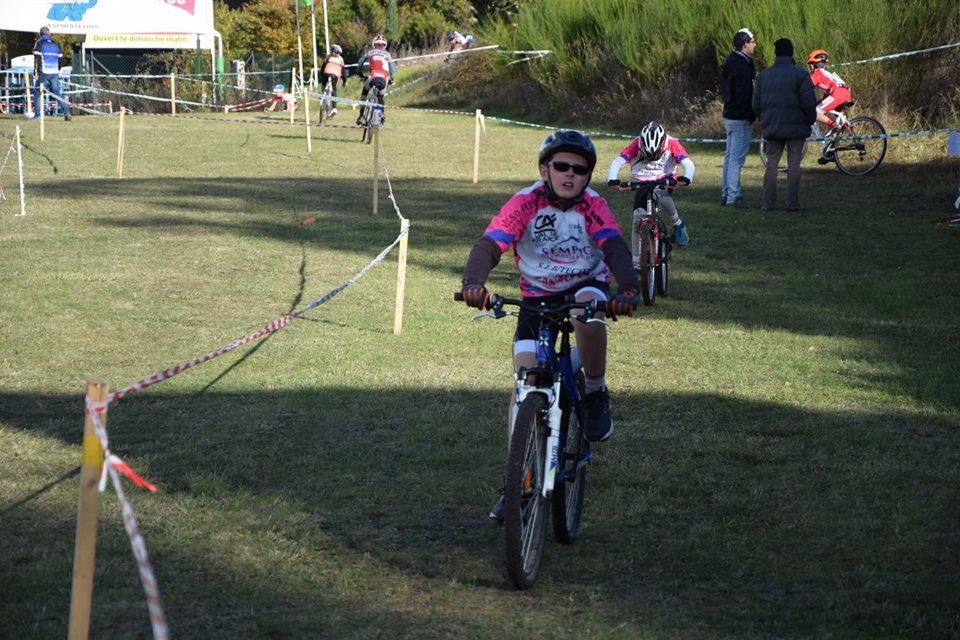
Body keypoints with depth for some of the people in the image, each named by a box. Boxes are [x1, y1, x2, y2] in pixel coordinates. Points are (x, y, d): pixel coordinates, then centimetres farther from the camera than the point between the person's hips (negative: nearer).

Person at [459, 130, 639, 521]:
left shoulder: (592, 205, -15)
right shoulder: (525, 204, -17)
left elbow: (614, 247, -29)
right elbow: (489, 244, -29)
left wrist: (629, 289, -50)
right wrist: (473, 282, -50)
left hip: (585, 286, 0)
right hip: (537, 297, 0)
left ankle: (596, 394, -13)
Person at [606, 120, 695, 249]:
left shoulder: (672, 144, -18)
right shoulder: (636, 144, -17)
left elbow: (688, 164, -25)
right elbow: (617, 162, -22)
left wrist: (686, 178, -47)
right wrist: (612, 179, -42)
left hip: (665, 181, -1)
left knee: (659, 194, -38)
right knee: (638, 219, -17)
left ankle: (678, 225, -16)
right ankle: (636, 258, -4)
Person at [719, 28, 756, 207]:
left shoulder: (729, 63, 12)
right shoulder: (742, 67, -19)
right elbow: (742, 96, -23)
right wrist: (751, 116, -14)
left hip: (729, 116, 10)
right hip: (740, 118, -10)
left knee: (729, 157, 14)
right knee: (737, 158, -8)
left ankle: (726, 194, 18)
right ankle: (733, 196, -7)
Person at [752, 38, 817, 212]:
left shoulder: (763, 75, 8)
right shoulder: (800, 74, -7)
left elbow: (756, 104, 10)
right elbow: (808, 103, -11)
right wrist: (811, 120, 6)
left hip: (771, 127, 4)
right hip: (795, 126, -4)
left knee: (771, 163, 10)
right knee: (794, 164, 0)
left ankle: (768, 203, 6)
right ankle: (793, 203, -3)